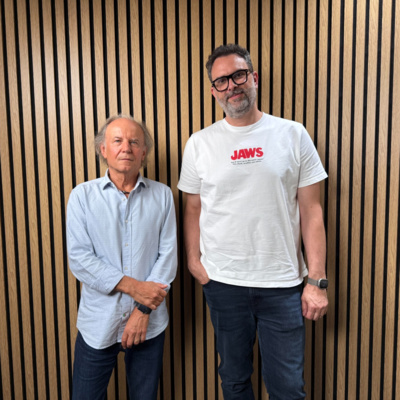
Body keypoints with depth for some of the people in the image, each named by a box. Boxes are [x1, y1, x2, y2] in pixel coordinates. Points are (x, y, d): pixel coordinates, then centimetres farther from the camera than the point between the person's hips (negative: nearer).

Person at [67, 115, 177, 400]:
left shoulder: (162, 196, 0)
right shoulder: (82, 195, -2)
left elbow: (168, 255, -3)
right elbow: (79, 258, -9)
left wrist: (143, 310, -9)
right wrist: (133, 286, -15)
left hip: (149, 323, 1)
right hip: (98, 323, 0)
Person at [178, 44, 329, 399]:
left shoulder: (293, 135, -1)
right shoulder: (199, 143, 1)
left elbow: (311, 211, -2)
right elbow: (193, 210, 6)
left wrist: (317, 281, -5)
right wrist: (194, 261, -6)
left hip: (283, 284, 0)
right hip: (223, 281, 1)